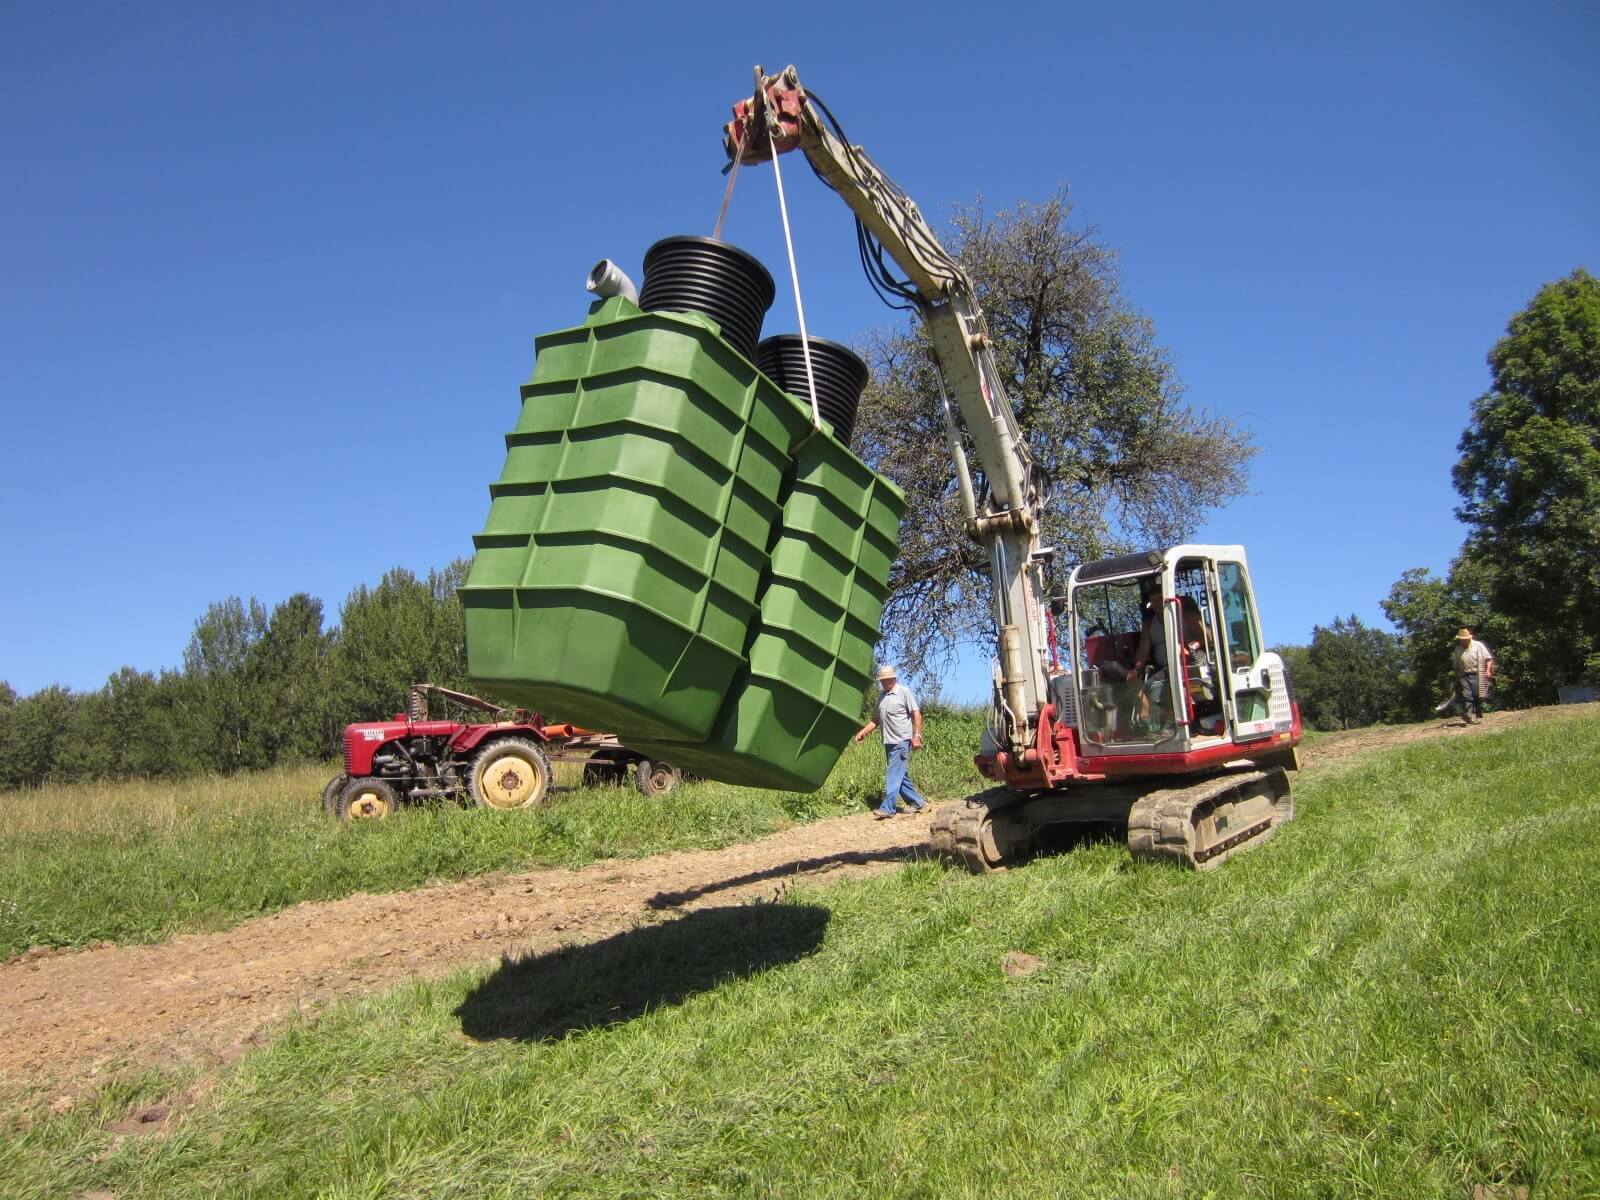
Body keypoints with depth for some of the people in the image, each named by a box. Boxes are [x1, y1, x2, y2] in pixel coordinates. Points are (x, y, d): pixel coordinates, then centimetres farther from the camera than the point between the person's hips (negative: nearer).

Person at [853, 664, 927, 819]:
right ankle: (919, 802, 22)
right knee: (901, 776, 11)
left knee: (895, 775, -10)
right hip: (888, 742, 7)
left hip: (902, 741, -7)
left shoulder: (904, 692, -5)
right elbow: (877, 719, 19)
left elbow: (916, 714, -8)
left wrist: (917, 736, -15)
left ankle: (887, 808, -12)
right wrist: (863, 731, 6)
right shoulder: (881, 697, 14)